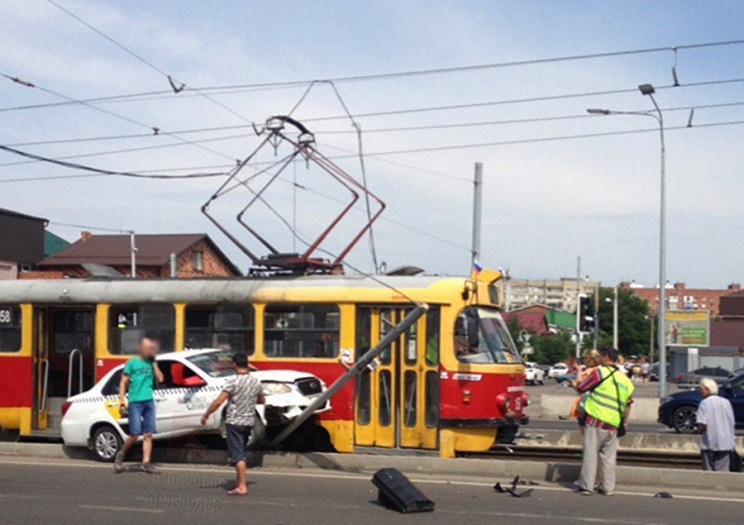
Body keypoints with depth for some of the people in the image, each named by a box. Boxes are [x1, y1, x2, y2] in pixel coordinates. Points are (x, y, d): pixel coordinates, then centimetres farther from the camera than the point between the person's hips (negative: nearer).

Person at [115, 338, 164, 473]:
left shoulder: (150, 363, 14)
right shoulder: (132, 363, 1)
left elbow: (160, 378, 3)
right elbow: (123, 383, 1)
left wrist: (154, 362, 2)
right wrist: (122, 401, -8)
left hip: (149, 402, 4)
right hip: (135, 402, -4)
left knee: (148, 435, 0)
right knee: (135, 435, -7)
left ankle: (146, 463, 1)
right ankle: (121, 455, 15)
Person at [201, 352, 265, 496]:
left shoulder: (233, 381, -14)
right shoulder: (256, 381, 4)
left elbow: (219, 401, -18)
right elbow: (262, 400, 17)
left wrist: (206, 415, -8)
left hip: (234, 422, -6)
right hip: (249, 422, 6)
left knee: (238, 455, -6)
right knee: (241, 453, 19)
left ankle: (242, 487, -10)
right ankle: (241, 482, 24)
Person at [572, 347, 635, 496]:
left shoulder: (600, 372, -7)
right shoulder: (626, 380, 12)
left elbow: (581, 388, 0)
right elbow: (628, 405, 17)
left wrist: (575, 384, 21)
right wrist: (624, 422, 27)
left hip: (596, 421, -5)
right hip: (613, 425, 5)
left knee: (591, 453, 0)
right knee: (609, 456, 12)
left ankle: (587, 486, 1)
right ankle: (607, 487, 14)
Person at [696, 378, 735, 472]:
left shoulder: (705, 403, -9)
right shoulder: (726, 402, 7)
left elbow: (703, 424, -17)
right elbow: (732, 423, 9)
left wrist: (699, 431, 3)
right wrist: (732, 439, 17)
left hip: (709, 443, -4)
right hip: (725, 443, 4)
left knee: (709, 471, 6)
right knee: (723, 471, 5)